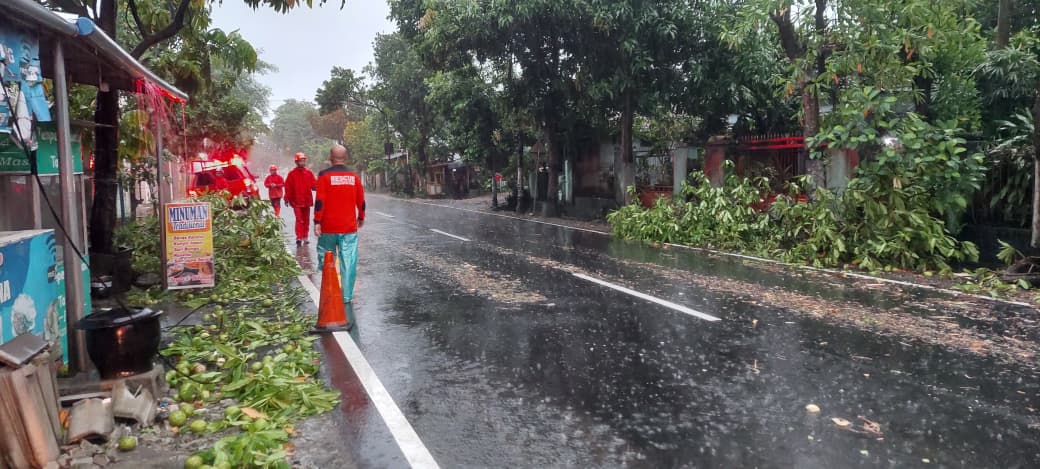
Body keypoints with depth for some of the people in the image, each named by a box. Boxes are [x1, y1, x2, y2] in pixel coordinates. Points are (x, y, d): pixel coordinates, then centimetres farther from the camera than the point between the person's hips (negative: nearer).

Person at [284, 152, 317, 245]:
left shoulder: (309, 173, 6)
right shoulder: (292, 174, -2)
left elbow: (314, 185, 2)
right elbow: (288, 187, -3)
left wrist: (318, 184, -20)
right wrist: (287, 199, -6)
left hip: (307, 200, 4)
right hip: (296, 201, -4)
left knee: (306, 220, 10)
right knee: (299, 219, -11)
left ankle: (305, 237, 19)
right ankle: (299, 238, -12)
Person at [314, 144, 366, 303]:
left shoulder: (324, 175, -6)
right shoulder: (354, 176, 3)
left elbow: (320, 201, -11)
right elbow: (361, 200, 8)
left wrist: (317, 222, -7)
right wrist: (361, 218, 23)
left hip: (328, 227, -1)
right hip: (349, 227, 2)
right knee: (348, 261, 3)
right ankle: (347, 295, 4)